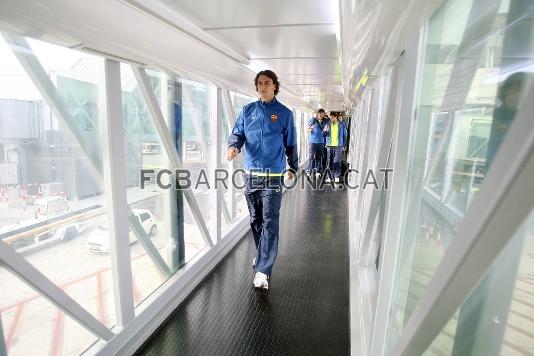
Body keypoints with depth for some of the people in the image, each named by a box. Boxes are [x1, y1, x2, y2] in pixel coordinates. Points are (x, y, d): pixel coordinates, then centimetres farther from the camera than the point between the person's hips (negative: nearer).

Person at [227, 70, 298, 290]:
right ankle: (263, 255, 34)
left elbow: (290, 144, 11)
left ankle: (263, 270, -5)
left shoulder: (284, 113, 4)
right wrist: (233, 146, -18)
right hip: (251, 174, 4)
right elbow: (237, 133, 5)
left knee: (270, 222, -8)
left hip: (273, 175, -3)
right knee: (255, 219, 14)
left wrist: (293, 167, 18)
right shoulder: (247, 111, 10)